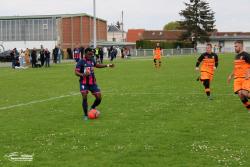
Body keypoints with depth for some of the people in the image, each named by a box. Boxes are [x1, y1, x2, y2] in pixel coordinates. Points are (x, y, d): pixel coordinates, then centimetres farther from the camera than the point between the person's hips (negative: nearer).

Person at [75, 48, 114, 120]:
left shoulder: (92, 60, 7)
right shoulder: (81, 61, -11)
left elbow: (96, 65, 28)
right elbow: (76, 72, -17)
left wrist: (107, 65, 26)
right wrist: (83, 75, -37)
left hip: (92, 82, 5)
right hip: (84, 83, -5)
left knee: (99, 98, 0)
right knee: (84, 97, -15)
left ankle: (92, 108, 29)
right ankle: (86, 115, 0)